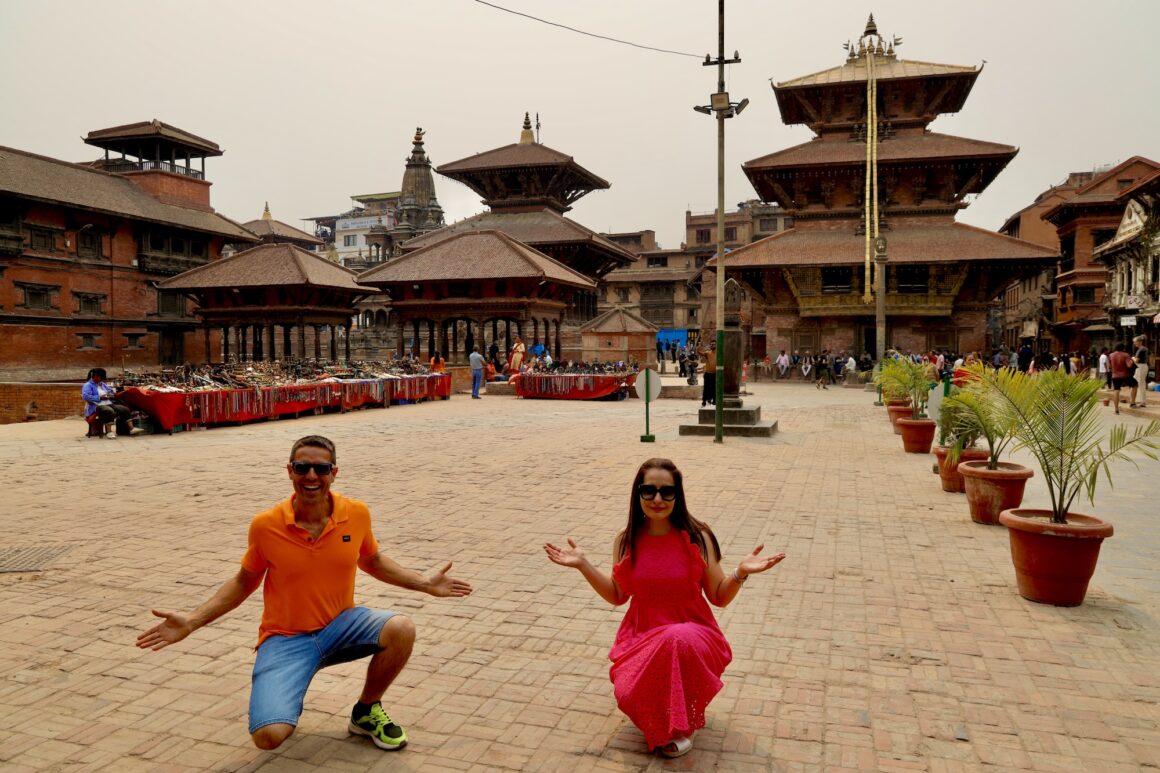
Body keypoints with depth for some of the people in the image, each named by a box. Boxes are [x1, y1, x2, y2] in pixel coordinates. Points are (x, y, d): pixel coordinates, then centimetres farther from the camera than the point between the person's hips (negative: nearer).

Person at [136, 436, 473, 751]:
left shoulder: (356, 514, -9)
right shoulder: (266, 525, -14)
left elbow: (372, 561, 11)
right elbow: (244, 582, 3)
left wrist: (423, 582, 4)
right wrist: (191, 621, -7)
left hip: (340, 625, 3)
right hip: (286, 638, -2)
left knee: (401, 629, -27)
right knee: (269, 736, -24)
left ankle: (366, 712, 2)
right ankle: (285, 697, 16)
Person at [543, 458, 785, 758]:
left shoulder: (697, 537, -10)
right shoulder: (626, 541, -3)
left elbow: (719, 597, -4)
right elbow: (617, 596, 6)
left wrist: (741, 573, -23)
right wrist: (583, 565, -4)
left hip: (691, 632, -2)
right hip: (642, 636, 2)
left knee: (679, 639, -38)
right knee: (629, 694, -25)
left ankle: (681, 726, -11)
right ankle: (663, 721, 15)